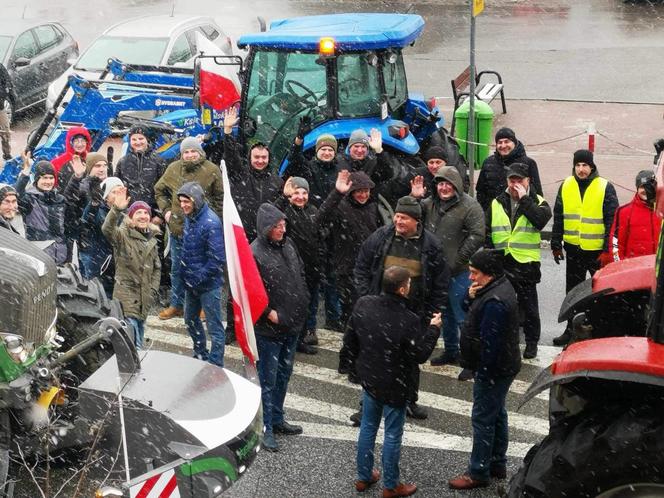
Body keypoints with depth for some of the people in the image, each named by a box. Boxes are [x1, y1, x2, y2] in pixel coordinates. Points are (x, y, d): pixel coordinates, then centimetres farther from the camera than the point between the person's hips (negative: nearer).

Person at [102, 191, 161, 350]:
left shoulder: (151, 239, 14)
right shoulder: (122, 235, -7)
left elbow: (156, 267, 22)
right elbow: (107, 229, -29)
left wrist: (153, 290, 9)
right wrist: (116, 209, -44)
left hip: (144, 300, 7)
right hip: (127, 298, -7)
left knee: (138, 343, 14)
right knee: (133, 345, -14)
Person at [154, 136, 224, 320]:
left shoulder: (212, 170, -6)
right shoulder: (173, 169, 3)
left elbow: (220, 198, -1)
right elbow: (159, 190, 17)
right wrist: (166, 210, 6)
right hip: (178, 227, 3)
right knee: (177, 269, 13)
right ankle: (176, 305, 24)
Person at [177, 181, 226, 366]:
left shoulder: (211, 223, -22)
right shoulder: (189, 217, 4)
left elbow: (217, 258, -24)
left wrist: (199, 278, -19)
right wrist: (185, 273, 12)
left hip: (208, 284, -9)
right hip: (191, 282, 9)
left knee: (214, 327, 1)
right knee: (191, 319, 23)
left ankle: (215, 366, 9)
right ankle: (200, 355, 41)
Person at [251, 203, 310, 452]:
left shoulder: (288, 244, 4)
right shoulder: (254, 253, -20)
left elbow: (301, 274, 17)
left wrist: (302, 302, 10)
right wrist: (268, 313, -19)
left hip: (292, 324, 8)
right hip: (269, 329, -8)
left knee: (284, 374, 19)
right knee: (268, 379, 2)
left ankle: (277, 419, 34)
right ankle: (266, 428, 12)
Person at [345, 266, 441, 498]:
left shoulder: (363, 304, -11)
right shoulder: (408, 320, -29)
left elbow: (349, 340, 0)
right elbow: (420, 355, -16)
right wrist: (433, 329, -4)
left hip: (368, 379, 5)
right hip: (394, 387, -5)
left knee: (368, 427, 21)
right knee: (392, 435, 10)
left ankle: (363, 477, 34)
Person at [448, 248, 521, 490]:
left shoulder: (494, 302, -29)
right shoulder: (501, 286, 4)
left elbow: (490, 343, -29)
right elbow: (476, 313, 13)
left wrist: (484, 373, -22)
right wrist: (472, 297, -8)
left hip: (493, 370, -11)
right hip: (504, 366, 11)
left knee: (483, 419, 0)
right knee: (497, 414, 20)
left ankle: (478, 472, 10)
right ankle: (497, 464, 33)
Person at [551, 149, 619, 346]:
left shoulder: (605, 188, -8)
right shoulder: (566, 186, 4)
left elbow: (612, 221, -8)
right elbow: (558, 218, 10)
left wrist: (608, 249, -12)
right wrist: (556, 245, 7)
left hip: (597, 249, -4)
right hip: (573, 248, 4)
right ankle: (571, 329, 24)